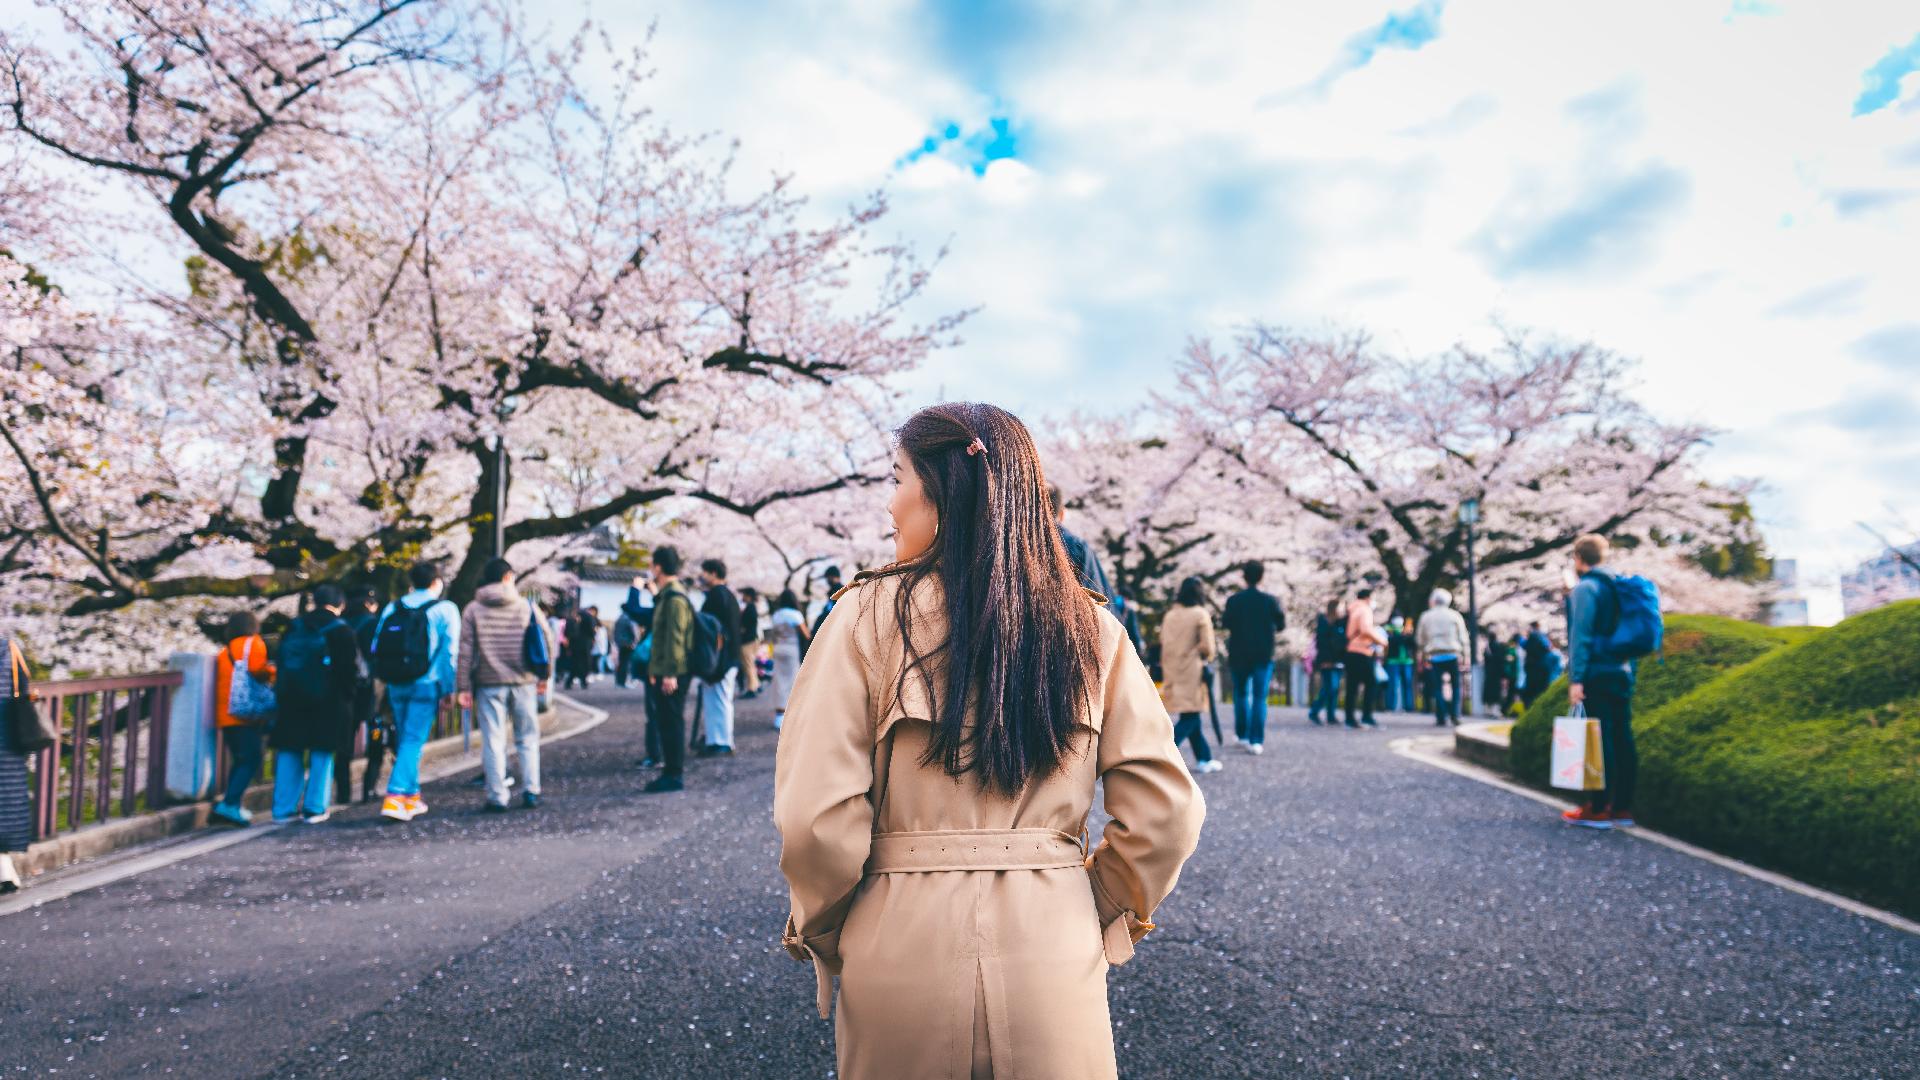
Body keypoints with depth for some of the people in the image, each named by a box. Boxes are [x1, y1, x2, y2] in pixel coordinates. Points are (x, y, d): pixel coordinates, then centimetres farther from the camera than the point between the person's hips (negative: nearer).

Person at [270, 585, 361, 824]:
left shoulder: (294, 627, 10)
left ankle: (284, 808, 10)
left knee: (289, 752, 9)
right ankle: (315, 808, 1)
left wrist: (281, 692, 19)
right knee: (321, 753, 2)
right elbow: (350, 669, -7)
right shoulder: (341, 630, -4)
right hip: (327, 702, -4)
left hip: (291, 699, 4)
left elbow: (281, 663, 14)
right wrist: (349, 696, 4)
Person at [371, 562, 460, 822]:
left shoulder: (391, 609, 10)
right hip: (426, 684, -4)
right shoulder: (444, 610, -3)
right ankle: (395, 797, -13)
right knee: (413, 741, -3)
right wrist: (448, 688, -4)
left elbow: (376, 647, 8)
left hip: (396, 684, 5)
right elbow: (449, 651, -8)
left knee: (404, 740, 16)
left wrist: (387, 679, 15)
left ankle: (412, 797, 24)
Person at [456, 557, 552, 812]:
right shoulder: (528, 606, 2)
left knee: (493, 741, 4)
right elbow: (547, 641, 3)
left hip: (489, 683, 0)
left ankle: (497, 797, 4)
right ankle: (531, 791, 8)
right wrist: (544, 676, 13)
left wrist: (464, 687, 1)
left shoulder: (473, 610, 1)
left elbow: (465, 651, -2)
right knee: (527, 738, 11)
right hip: (524, 682, 1)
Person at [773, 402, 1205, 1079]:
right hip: (1055, 955, 2)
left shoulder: (869, 616, -10)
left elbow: (814, 819, -14)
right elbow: (1166, 809, -3)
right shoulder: (1091, 630, -1)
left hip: (901, 949, -2)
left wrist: (823, 933, 4)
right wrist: (1104, 916, 12)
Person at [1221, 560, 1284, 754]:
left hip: (1238, 654, 1)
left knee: (1241, 695, 17)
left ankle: (1242, 734, 21)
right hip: (1263, 655, -1)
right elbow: (1281, 624, -2)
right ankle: (1256, 740, -6)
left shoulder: (1233, 600, -6)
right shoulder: (1270, 600, -6)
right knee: (1259, 698, 0)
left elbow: (1226, 623, 0)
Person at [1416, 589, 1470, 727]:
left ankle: (1441, 718, -2)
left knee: (1437, 687, 3)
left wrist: (1422, 656, 17)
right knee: (1455, 686, 6)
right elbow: (1462, 638, 3)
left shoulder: (1426, 616, 7)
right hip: (1453, 654, 0)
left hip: (1433, 655, 1)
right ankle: (1455, 715, -4)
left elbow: (1419, 639, 9)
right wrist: (1463, 654, 5)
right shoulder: (1455, 615, 5)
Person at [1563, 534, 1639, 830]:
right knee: (1622, 741, 8)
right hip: (1622, 673, 8)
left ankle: (1598, 809, -2)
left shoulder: (1585, 588, -9)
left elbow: (1581, 636, -15)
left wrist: (1576, 678, -16)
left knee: (1599, 742, -5)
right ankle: (1622, 808, 12)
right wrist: (1628, 671, 22)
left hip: (1596, 675, -8)